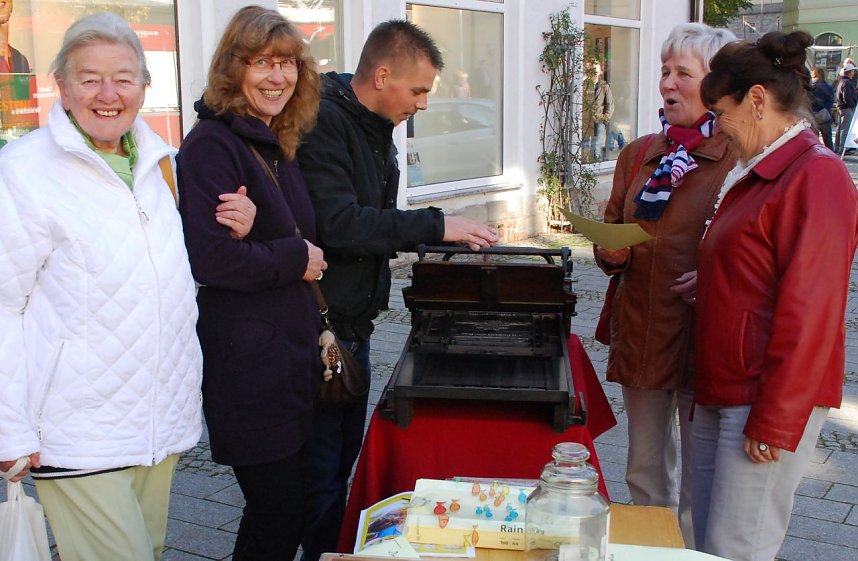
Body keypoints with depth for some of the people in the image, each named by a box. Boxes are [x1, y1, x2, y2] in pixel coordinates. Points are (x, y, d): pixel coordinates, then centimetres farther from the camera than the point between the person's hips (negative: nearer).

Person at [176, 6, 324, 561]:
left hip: (292, 352, 9)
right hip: (247, 362, -9)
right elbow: (210, 256, -23)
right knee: (279, 515, -2)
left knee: (283, 509, 17)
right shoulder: (212, 143, -13)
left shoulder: (279, 145, 15)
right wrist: (296, 259, -11)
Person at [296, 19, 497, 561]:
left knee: (346, 453, 19)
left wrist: (445, 236, 7)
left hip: (354, 321, 10)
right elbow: (338, 224, -28)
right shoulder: (323, 122, -18)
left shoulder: (375, 127, 12)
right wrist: (435, 225, -24)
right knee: (320, 471, 0)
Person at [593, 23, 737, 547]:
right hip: (639, 332, 6)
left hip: (702, 334, -5)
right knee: (645, 473, 17)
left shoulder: (741, 159, -8)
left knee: (699, 483, 5)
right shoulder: (638, 154, 11)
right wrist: (612, 252, -3)